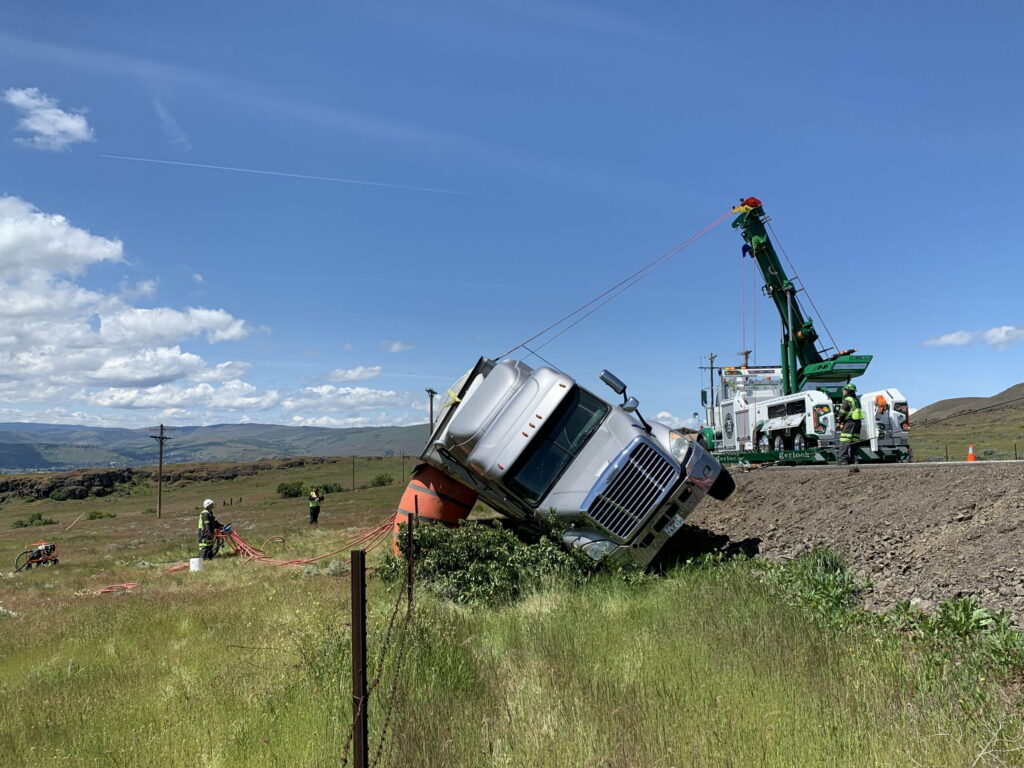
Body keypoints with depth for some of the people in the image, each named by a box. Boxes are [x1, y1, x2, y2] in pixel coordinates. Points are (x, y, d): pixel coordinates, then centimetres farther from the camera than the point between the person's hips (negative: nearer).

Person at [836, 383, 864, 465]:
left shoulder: (847, 400, -8)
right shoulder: (856, 400, 19)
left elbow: (842, 412, -10)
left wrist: (839, 421, 5)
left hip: (849, 422, -9)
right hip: (857, 422, 9)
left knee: (844, 442, -10)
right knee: (854, 441, 9)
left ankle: (843, 459, -15)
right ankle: (854, 459, 8)